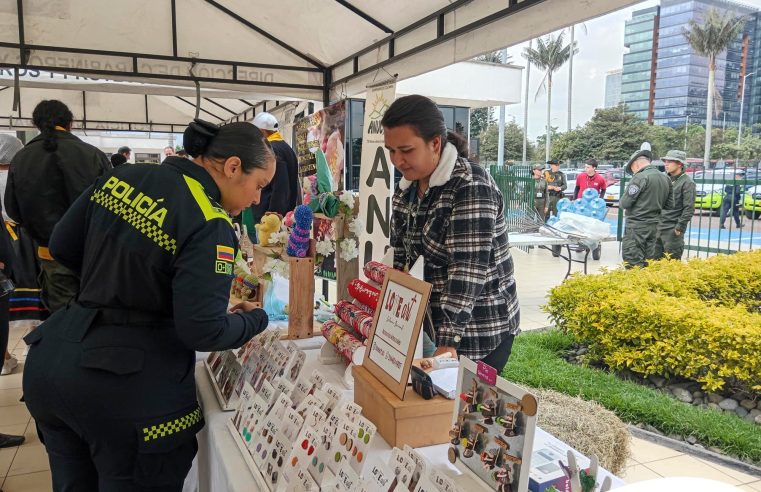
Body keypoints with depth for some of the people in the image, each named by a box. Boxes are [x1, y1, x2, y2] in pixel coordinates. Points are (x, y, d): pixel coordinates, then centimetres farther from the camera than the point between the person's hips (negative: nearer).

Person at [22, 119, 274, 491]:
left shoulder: (122, 176, 1)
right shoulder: (209, 225, -19)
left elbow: (62, 247, 11)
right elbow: (202, 331, -22)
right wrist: (255, 319, -3)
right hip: (128, 388, -7)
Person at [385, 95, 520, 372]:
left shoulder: (470, 187, -21)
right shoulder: (407, 188, 3)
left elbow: (467, 269, -27)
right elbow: (401, 258, 10)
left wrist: (449, 342, -30)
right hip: (432, 323, 7)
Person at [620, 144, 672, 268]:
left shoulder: (641, 177, -16)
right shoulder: (665, 178, 8)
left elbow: (624, 202, -15)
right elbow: (668, 204, 11)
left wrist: (621, 202, 6)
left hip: (636, 226, -8)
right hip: (654, 225, 8)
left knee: (633, 264, -4)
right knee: (648, 261, 15)